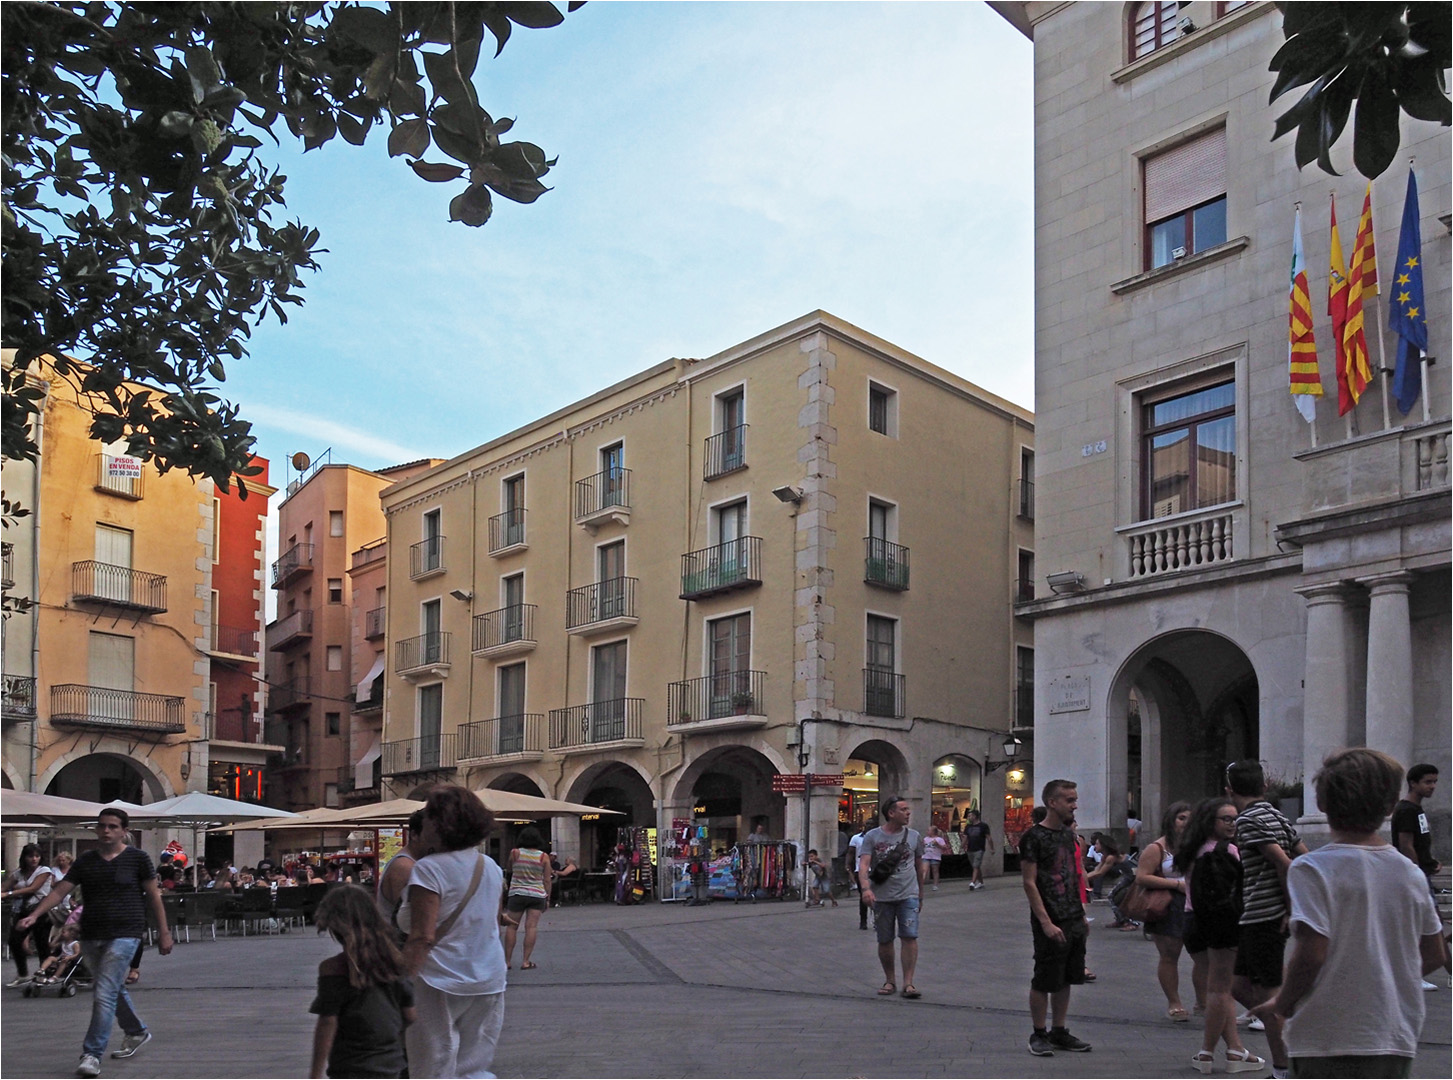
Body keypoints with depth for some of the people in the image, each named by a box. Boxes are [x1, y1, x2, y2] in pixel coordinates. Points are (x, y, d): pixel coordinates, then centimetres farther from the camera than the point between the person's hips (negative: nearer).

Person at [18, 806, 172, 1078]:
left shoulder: (137, 858, -3)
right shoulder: (85, 861, 8)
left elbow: (154, 896, 0)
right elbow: (60, 891, 2)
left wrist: (163, 932, -1)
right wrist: (35, 915, -13)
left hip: (124, 934, -5)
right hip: (91, 937, 5)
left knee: (104, 994, -13)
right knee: (114, 990, 18)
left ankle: (92, 1055, -9)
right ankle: (137, 1032, 39)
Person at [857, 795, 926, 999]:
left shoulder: (913, 836, 8)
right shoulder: (872, 837, -2)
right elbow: (863, 865, -11)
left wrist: (920, 895, 21)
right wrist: (866, 888, -28)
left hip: (908, 895, 1)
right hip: (881, 896, -1)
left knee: (909, 937, -10)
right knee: (884, 940, 7)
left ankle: (908, 983, -5)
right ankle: (889, 980, 22)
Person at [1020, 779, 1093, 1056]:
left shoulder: (1068, 834, 12)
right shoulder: (1034, 836, -12)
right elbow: (1029, 883, -15)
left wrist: (1081, 917, 16)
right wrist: (1046, 922, -19)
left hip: (1073, 920, 7)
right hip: (1051, 923, -7)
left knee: (1065, 980, 12)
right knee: (1044, 981, 0)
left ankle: (1059, 1032, 22)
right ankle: (1039, 1034, 11)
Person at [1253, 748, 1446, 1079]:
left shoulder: (1312, 869, -13)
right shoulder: (1410, 873, 6)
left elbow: (1312, 953, -20)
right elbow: (1433, 955, 13)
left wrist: (1282, 1004, -4)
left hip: (1332, 1041, -6)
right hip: (1398, 1038, 6)